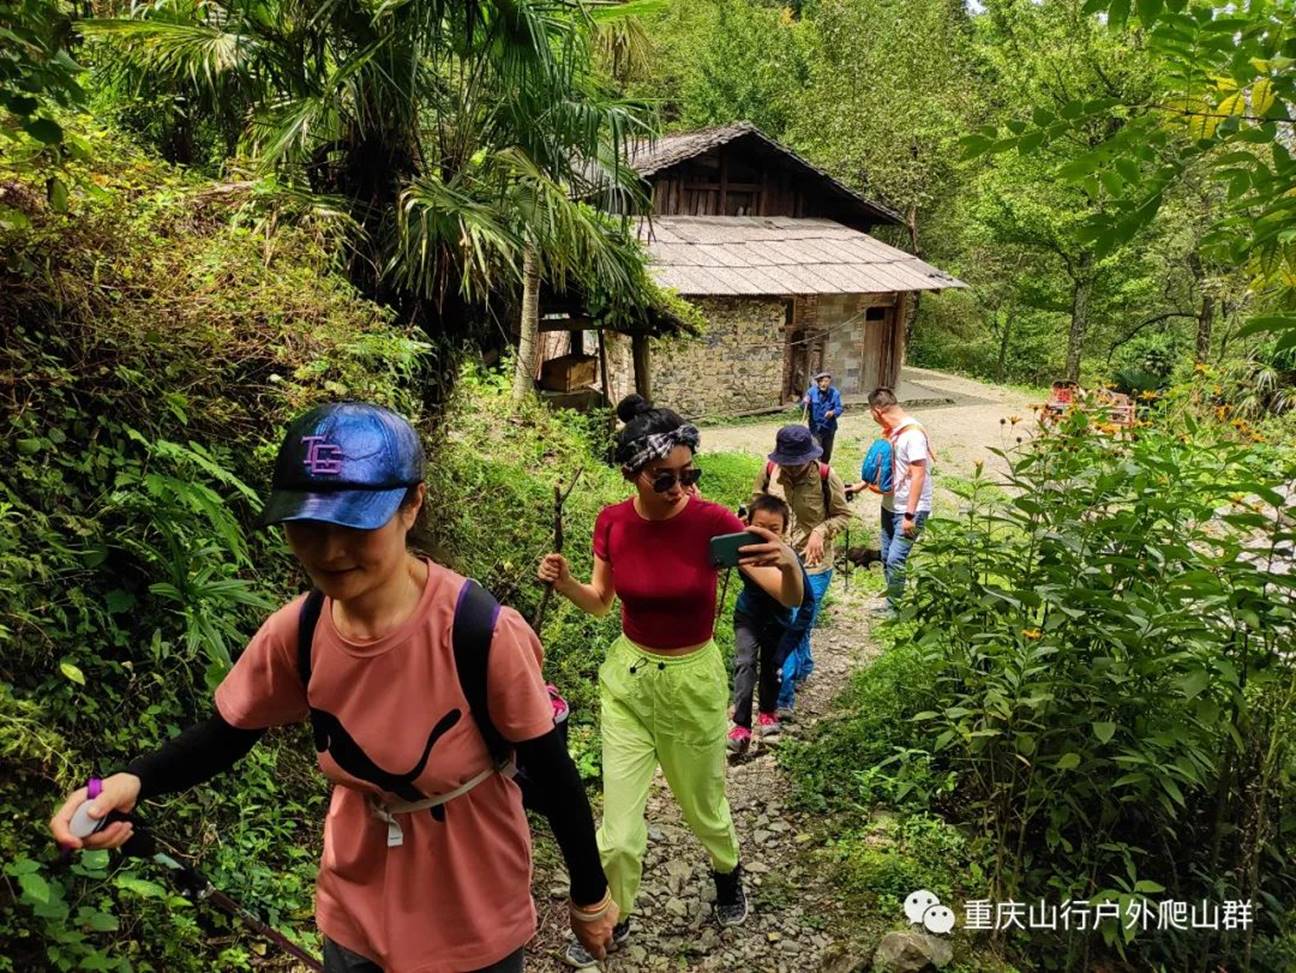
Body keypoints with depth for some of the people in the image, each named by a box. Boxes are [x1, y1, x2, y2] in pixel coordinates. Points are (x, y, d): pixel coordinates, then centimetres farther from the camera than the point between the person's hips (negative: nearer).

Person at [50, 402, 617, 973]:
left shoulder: (486, 635, -29)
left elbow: (551, 774, -17)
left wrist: (590, 895, -5)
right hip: (357, 907, 4)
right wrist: (129, 783, -19)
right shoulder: (294, 635, -16)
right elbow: (223, 736, 0)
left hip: (476, 916, -3)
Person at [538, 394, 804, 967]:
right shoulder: (612, 522, -12)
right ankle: (614, 920, 35)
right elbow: (600, 602, 4)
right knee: (619, 827, 5)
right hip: (626, 677, 2)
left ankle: (728, 873, 55)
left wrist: (790, 564, -42)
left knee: (704, 809, 20)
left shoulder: (713, 522, -20)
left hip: (693, 682, -1)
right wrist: (563, 583, -16)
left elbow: (791, 600, -19)